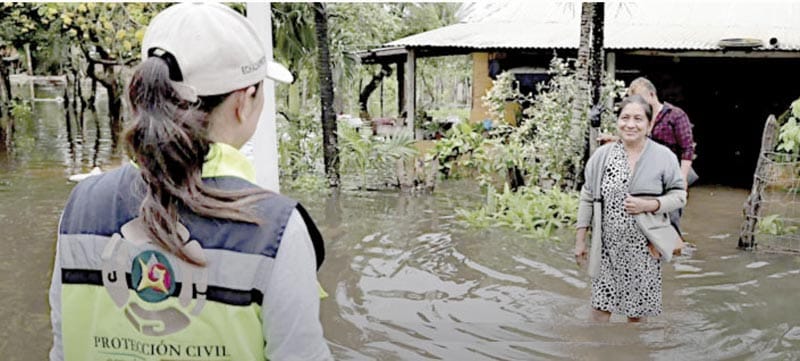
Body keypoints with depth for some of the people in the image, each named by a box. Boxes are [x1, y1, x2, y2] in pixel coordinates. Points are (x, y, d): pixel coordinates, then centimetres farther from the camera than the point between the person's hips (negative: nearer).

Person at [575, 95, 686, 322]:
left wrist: (649, 205, -18)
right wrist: (580, 240, 3)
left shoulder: (665, 157, -5)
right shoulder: (602, 154, -2)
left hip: (644, 247, 0)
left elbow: (679, 195, 0)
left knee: (638, 309, 11)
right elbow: (587, 197, 3)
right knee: (601, 305, 3)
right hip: (607, 246, 1)